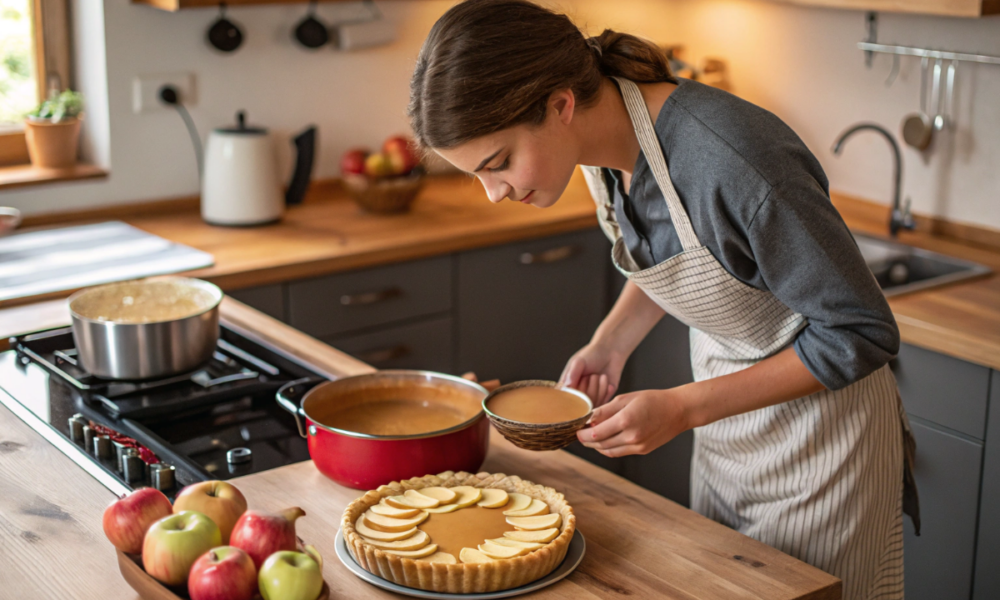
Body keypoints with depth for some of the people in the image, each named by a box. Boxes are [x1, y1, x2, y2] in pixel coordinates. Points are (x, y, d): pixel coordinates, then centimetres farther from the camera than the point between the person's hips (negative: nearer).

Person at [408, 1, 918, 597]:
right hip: (728, 420, 7)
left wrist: (683, 408, -25)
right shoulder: (610, 140, -9)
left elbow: (858, 334, -24)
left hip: (818, 426, -7)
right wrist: (610, 343, -4)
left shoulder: (732, 162, -34)